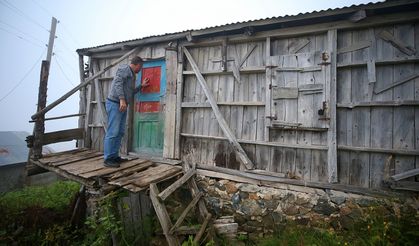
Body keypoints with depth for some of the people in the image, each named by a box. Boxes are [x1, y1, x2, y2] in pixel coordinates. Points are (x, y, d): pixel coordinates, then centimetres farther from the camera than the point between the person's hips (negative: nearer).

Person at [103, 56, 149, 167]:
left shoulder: (131, 74, 23)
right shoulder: (125, 68, -5)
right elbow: (117, 83, -18)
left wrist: (141, 85, 28)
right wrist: (122, 99, -26)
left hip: (122, 105, 10)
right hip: (115, 103, -10)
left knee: (120, 132, 9)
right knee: (113, 132, -10)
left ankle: (115, 156, 17)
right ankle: (107, 159, -4)